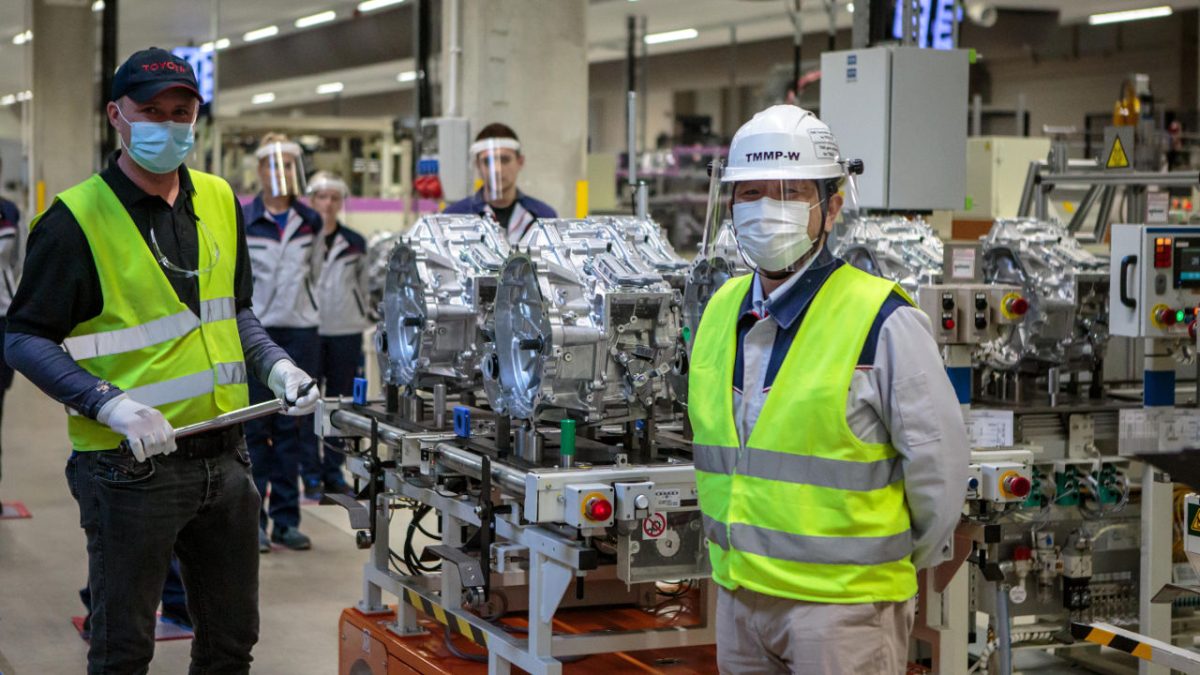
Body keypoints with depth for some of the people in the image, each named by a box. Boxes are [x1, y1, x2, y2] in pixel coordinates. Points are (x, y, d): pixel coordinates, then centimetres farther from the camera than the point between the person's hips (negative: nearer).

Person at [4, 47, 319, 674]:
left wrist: (275, 366, 3)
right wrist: (109, 405, -22)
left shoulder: (219, 201, 8)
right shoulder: (76, 218, -11)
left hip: (224, 455, 6)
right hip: (130, 466, -6)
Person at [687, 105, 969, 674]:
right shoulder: (720, 311, 6)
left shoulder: (883, 322, -14)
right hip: (737, 595, 6)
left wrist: (897, 567, 3)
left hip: (842, 604, -6)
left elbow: (938, 462, -8)